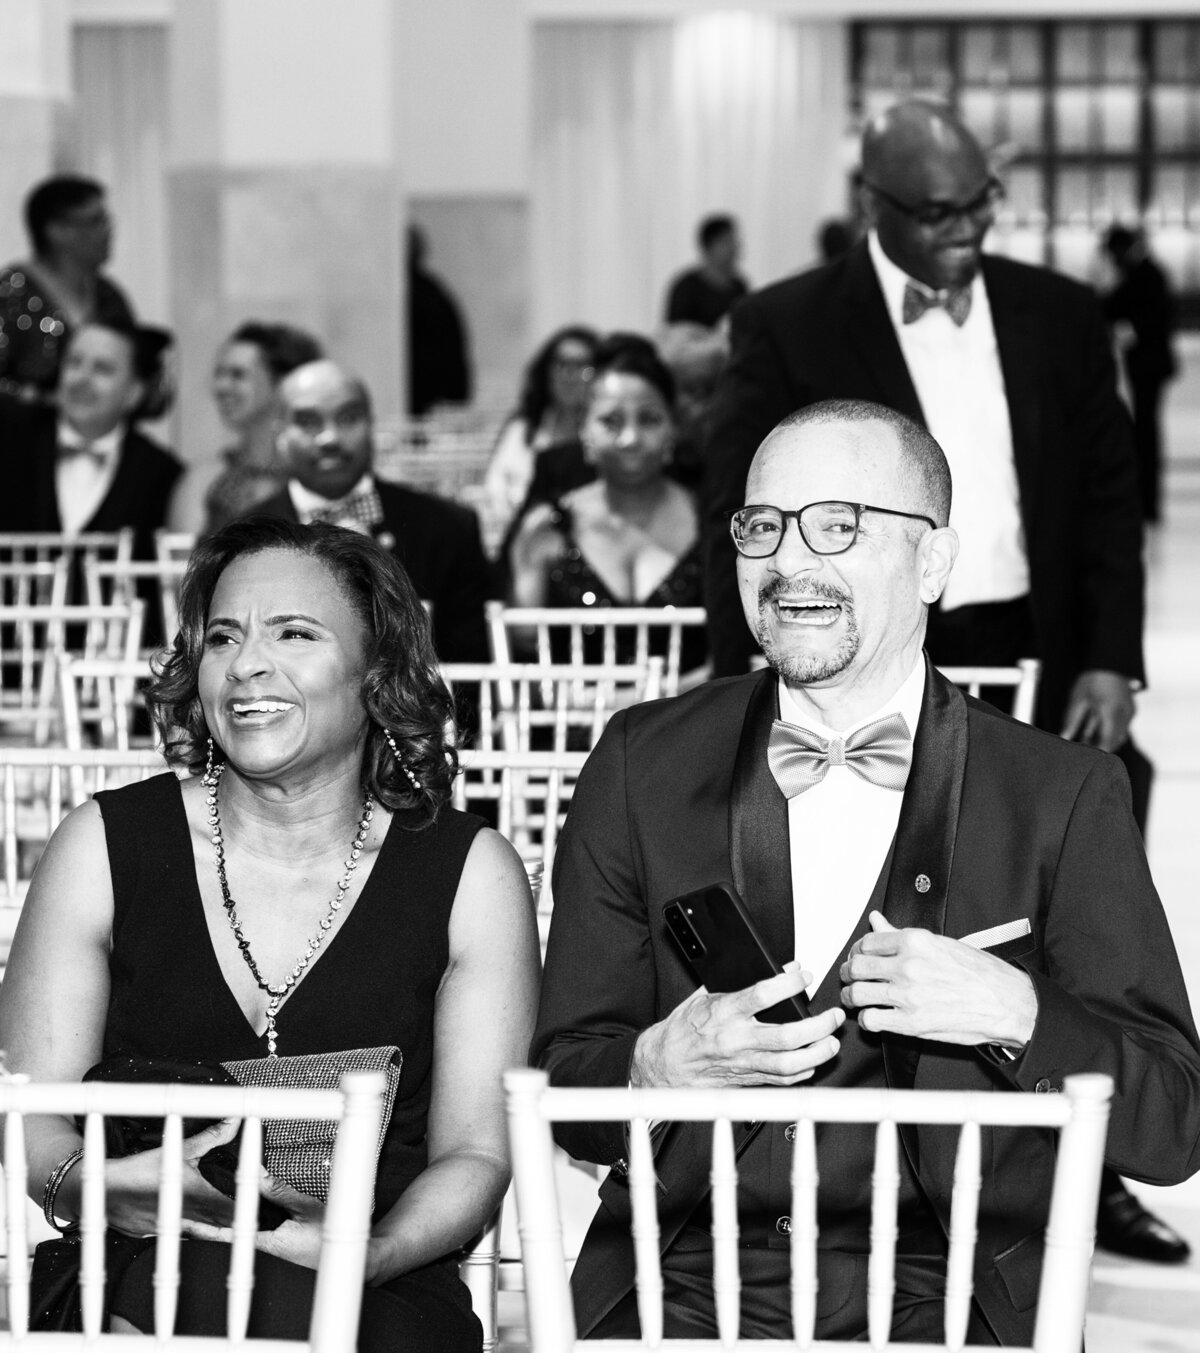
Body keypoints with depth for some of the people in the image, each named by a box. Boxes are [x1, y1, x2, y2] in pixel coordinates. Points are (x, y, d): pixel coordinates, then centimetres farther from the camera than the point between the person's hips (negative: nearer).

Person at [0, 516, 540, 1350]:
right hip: (135, 1276, -1)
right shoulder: (105, 848, 7)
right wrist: (125, 1194, -19)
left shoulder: (470, 875, 6)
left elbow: (474, 1154, 3)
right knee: (222, 1279, -36)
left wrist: (364, 1250, -19)